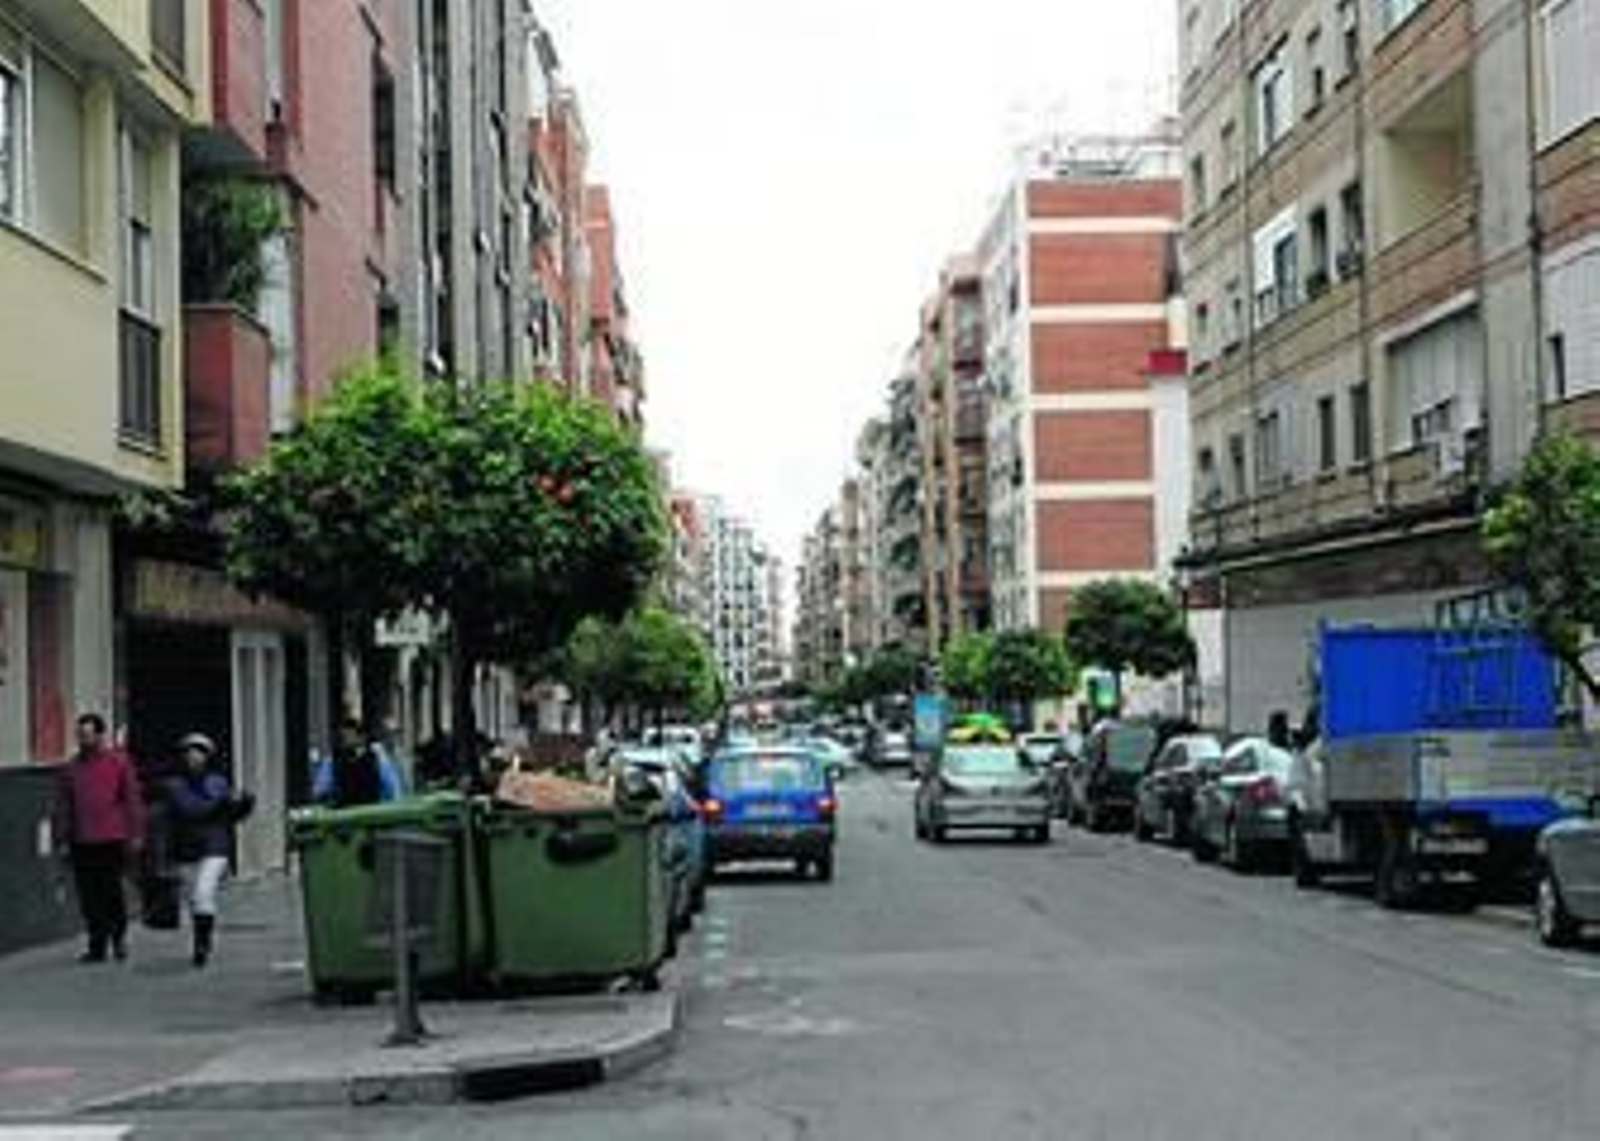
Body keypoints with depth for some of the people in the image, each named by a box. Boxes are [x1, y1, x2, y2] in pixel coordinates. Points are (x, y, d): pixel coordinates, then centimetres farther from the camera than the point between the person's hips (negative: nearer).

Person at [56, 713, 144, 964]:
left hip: (112, 840, -3)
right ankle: (97, 946, 11)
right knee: (89, 898, 3)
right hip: (82, 842, 3)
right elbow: (64, 805, 14)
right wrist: (63, 839, 9)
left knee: (111, 892, -1)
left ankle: (119, 936, 21)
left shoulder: (119, 761, 0)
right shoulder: (72, 767, 10)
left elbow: (133, 800, 0)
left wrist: (136, 835, -4)